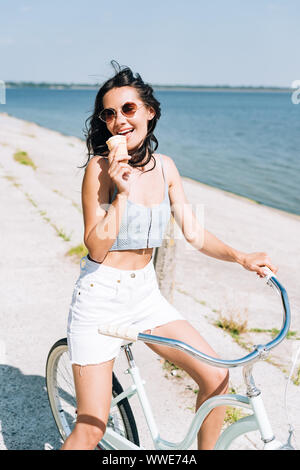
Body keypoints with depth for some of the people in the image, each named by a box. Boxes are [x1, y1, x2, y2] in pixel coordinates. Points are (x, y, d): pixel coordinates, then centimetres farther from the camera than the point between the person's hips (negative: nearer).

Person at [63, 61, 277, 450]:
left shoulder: (164, 166, 1)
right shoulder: (100, 167, -15)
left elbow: (194, 234, 6)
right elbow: (97, 248, -17)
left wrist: (242, 257, -5)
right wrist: (121, 193, -26)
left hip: (145, 293, 5)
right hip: (100, 297, -5)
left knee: (216, 376, 0)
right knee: (91, 430, -2)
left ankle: (207, 449, 24)